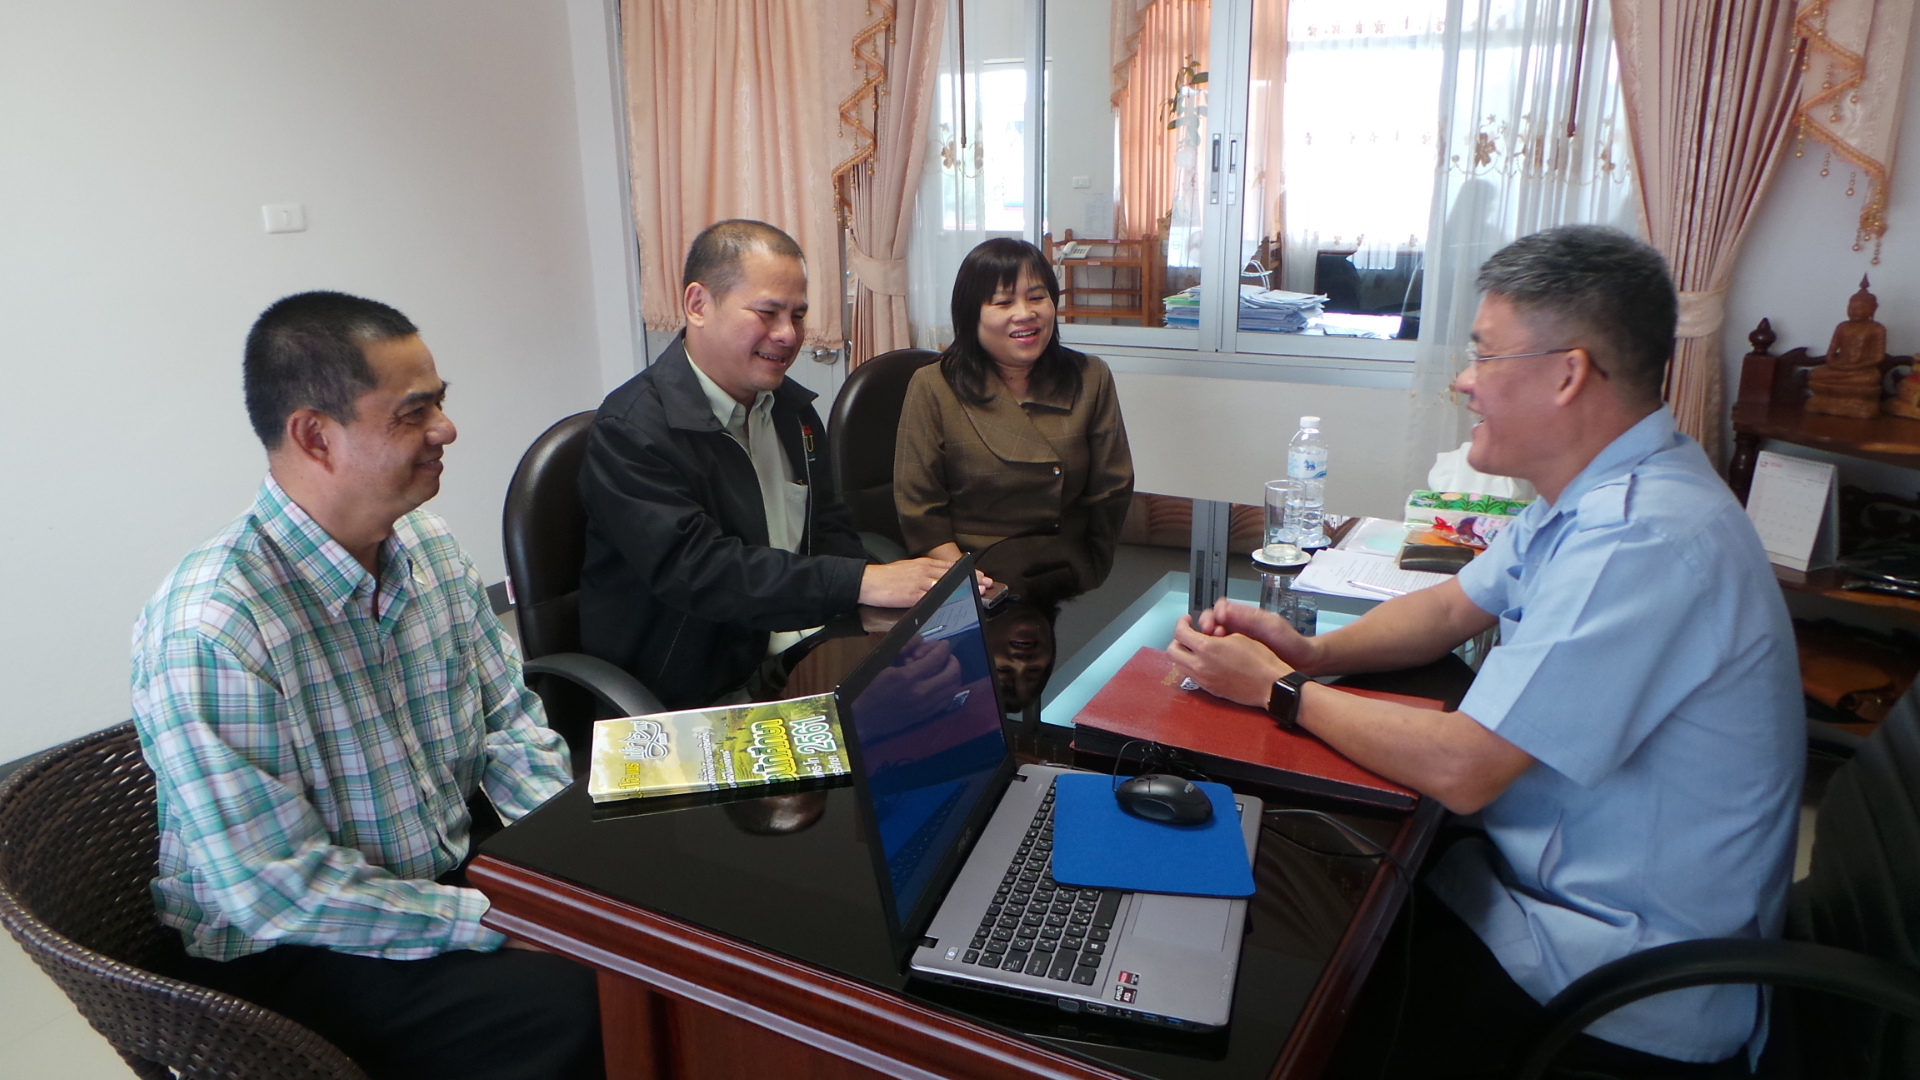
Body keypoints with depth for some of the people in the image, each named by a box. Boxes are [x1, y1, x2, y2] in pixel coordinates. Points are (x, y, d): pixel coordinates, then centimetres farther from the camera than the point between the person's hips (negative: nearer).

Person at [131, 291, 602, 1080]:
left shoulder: (429, 547, -2)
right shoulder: (207, 631, -25)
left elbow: (509, 719, 6)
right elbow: (285, 895, -22)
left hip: (451, 880, 7)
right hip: (282, 955, -6)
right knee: (575, 1003, -26)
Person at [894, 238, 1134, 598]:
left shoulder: (1091, 379, 9)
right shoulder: (932, 389, 0)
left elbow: (1111, 494, 9)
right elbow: (920, 511, -2)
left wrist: (1089, 574, -3)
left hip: (1073, 589, 3)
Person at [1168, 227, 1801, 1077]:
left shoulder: (1640, 539, -31)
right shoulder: (1601, 489, 2)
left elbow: (1458, 769, -30)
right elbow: (1451, 609, 12)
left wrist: (1281, 690, -16)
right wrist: (1312, 651, -6)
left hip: (1639, 980, -8)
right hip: (1558, 874, 8)